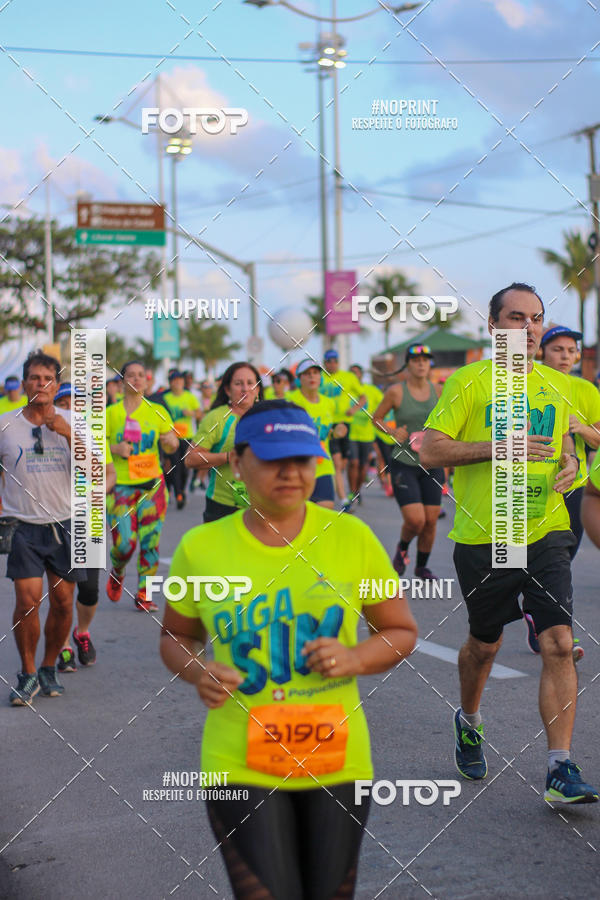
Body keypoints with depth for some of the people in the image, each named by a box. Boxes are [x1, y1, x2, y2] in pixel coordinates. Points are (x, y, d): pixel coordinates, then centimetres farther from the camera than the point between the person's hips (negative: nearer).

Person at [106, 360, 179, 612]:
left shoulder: (157, 411, 7)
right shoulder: (111, 413, 0)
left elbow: (171, 446, 10)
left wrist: (171, 442, -12)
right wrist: (114, 449, -15)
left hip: (152, 483, 2)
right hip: (121, 485, -2)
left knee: (150, 541, 0)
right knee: (124, 543, -7)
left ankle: (143, 594, 13)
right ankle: (117, 573, 27)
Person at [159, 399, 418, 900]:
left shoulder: (351, 537, -1)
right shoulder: (200, 548, -2)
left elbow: (402, 632, 8)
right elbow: (176, 636, 13)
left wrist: (356, 659, -12)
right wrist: (197, 670, -9)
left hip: (337, 762, 2)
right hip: (240, 765, -1)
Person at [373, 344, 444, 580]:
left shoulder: (438, 391, 4)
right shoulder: (396, 391, -6)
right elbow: (376, 418, 5)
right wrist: (393, 431, -12)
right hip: (403, 463, -4)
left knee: (431, 520, 4)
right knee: (415, 519, -15)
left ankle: (422, 567, 25)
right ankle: (402, 548, 19)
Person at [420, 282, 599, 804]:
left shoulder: (557, 385, 9)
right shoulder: (468, 382, -5)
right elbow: (431, 450, -10)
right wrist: (499, 447, -19)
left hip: (546, 534, 3)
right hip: (483, 538, -2)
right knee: (484, 645, 14)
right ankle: (469, 722, 44)